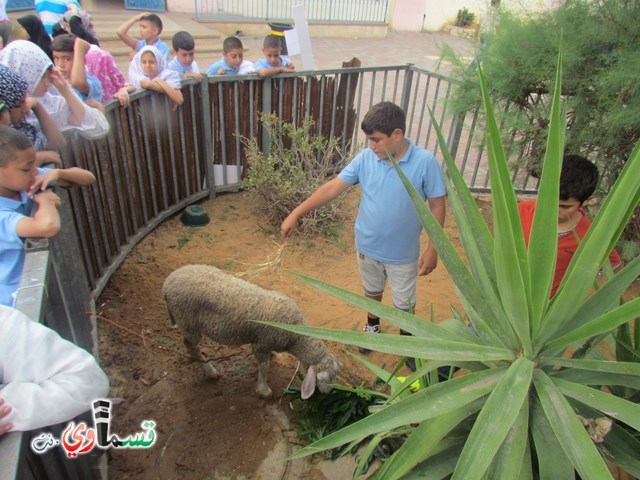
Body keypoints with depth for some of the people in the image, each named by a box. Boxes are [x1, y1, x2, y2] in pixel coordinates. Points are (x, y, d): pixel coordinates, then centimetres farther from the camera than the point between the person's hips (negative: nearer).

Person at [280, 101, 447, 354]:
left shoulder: (425, 162, -20)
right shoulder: (365, 158, -12)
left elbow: (437, 207, -13)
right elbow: (332, 187, -10)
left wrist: (432, 250, -14)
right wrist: (295, 214, -14)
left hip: (403, 252, -3)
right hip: (367, 246, 3)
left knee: (404, 303, 17)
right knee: (372, 291, 27)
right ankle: (372, 325, 55)